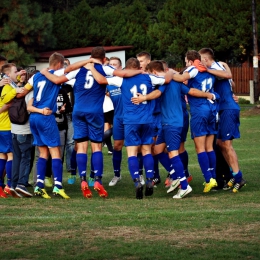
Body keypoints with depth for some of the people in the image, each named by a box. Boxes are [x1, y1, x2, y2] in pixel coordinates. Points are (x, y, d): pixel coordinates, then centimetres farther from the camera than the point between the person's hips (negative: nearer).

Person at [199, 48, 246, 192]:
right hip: (224, 110, 10)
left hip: (228, 109, -10)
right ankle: (235, 175, 15)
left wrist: (207, 70, -27)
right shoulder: (219, 67, 17)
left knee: (226, 143, -9)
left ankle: (238, 177, -7)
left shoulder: (216, 67, -11)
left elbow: (228, 75, -30)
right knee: (220, 142, 11)